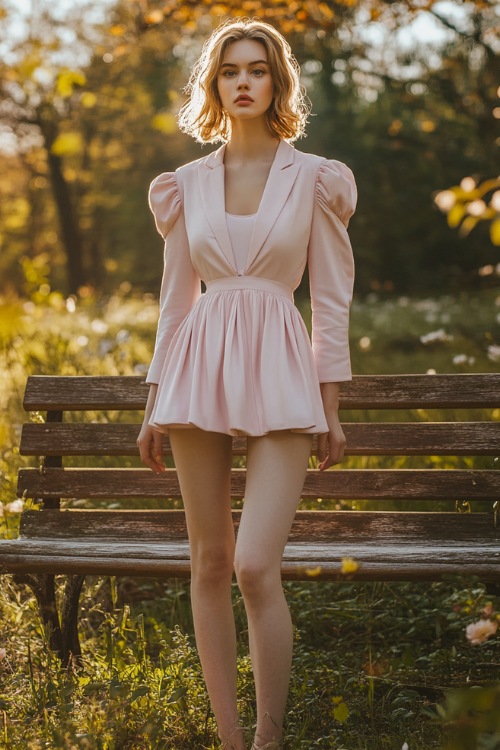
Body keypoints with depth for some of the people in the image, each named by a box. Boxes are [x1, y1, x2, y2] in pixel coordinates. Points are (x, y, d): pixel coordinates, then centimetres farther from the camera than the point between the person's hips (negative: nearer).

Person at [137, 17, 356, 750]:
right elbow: (176, 299, 13)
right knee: (209, 563, 6)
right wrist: (155, 403, 11)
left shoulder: (313, 179, 2)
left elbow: (332, 300, 3)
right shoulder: (186, 185, 9)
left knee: (256, 565, -14)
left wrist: (331, 406, 0)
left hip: (279, 373, -3)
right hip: (199, 370, 3)